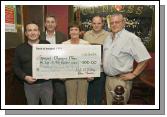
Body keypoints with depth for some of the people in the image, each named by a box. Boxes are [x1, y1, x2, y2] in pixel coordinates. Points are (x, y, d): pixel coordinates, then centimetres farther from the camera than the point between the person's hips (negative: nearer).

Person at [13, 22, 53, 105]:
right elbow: (16, 67, 6)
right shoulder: (19, 48, 5)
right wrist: (25, 77, -10)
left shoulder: (47, 45, 2)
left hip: (46, 83, 0)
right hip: (30, 85, 1)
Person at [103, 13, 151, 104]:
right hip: (108, 78, 7)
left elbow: (144, 59, -17)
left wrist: (133, 74, -14)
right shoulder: (108, 37, 10)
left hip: (121, 80, -7)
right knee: (109, 104, 19)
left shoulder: (131, 38, -15)